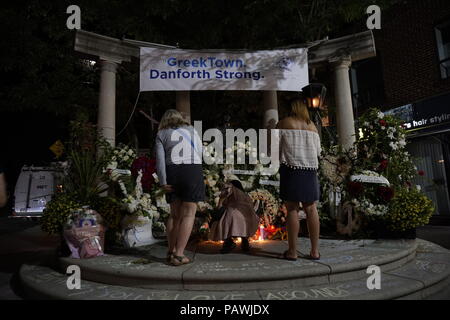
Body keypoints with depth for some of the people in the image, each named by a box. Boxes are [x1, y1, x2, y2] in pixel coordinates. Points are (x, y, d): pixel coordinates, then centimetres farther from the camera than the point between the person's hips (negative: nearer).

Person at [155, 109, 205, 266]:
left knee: (175, 214, 14)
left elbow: (160, 159, -2)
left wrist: (163, 182, -6)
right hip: (193, 171, -1)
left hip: (172, 173, 1)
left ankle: (171, 252, 16)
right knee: (188, 214, 1)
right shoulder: (192, 130, 17)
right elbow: (200, 153, 19)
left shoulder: (162, 134, 11)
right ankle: (179, 255, -3)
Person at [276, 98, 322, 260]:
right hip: (310, 169, 4)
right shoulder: (312, 126, 14)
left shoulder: (284, 123, 2)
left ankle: (292, 251, 2)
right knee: (311, 210, 6)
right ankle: (315, 251, 10)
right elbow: (318, 151, 16)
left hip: (291, 168, -3)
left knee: (292, 210, -2)